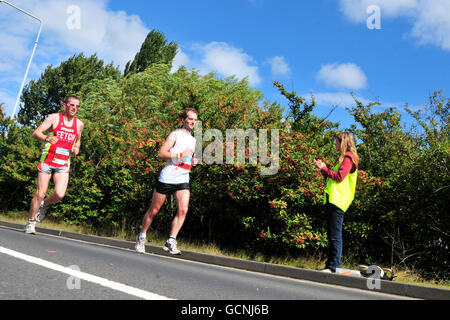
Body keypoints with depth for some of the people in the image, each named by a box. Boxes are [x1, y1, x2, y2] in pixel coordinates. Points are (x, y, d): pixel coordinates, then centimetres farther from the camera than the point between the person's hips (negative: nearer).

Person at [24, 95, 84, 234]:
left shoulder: (79, 124, 9)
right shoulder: (54, 118, -2)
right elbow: (36, 133, -8)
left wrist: (77, 148, 5)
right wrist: (47, 138, -29)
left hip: (63, 165, 2)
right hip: (47, 161, -2)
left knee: (59, 194, -15)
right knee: (40, 194, 0)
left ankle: (44, 205, 19)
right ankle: (31, 222, 20)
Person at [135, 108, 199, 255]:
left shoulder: (193, 140, 21)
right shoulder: (175, 135, 0)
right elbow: (161, 154, -10)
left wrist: (193, 161, 10)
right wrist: (181, 155, -19)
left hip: (183, 180, 5)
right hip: (167, 178, -5)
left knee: (183, 210, -14)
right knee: (154, 210, 4)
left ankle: (170, 242, -8)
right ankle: (141, 237, 23)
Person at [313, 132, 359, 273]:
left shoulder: (348, 157, -6)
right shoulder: (343, 158, 24)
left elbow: (339, 177, -17)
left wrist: (324, 168, -6)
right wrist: (322, 168, 15)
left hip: (338, 201, -10)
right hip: (331, 200, 10)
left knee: (335, 235, -9)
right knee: (331, 234, 11)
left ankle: (334, 266, -5)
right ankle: (330, 265, 17)